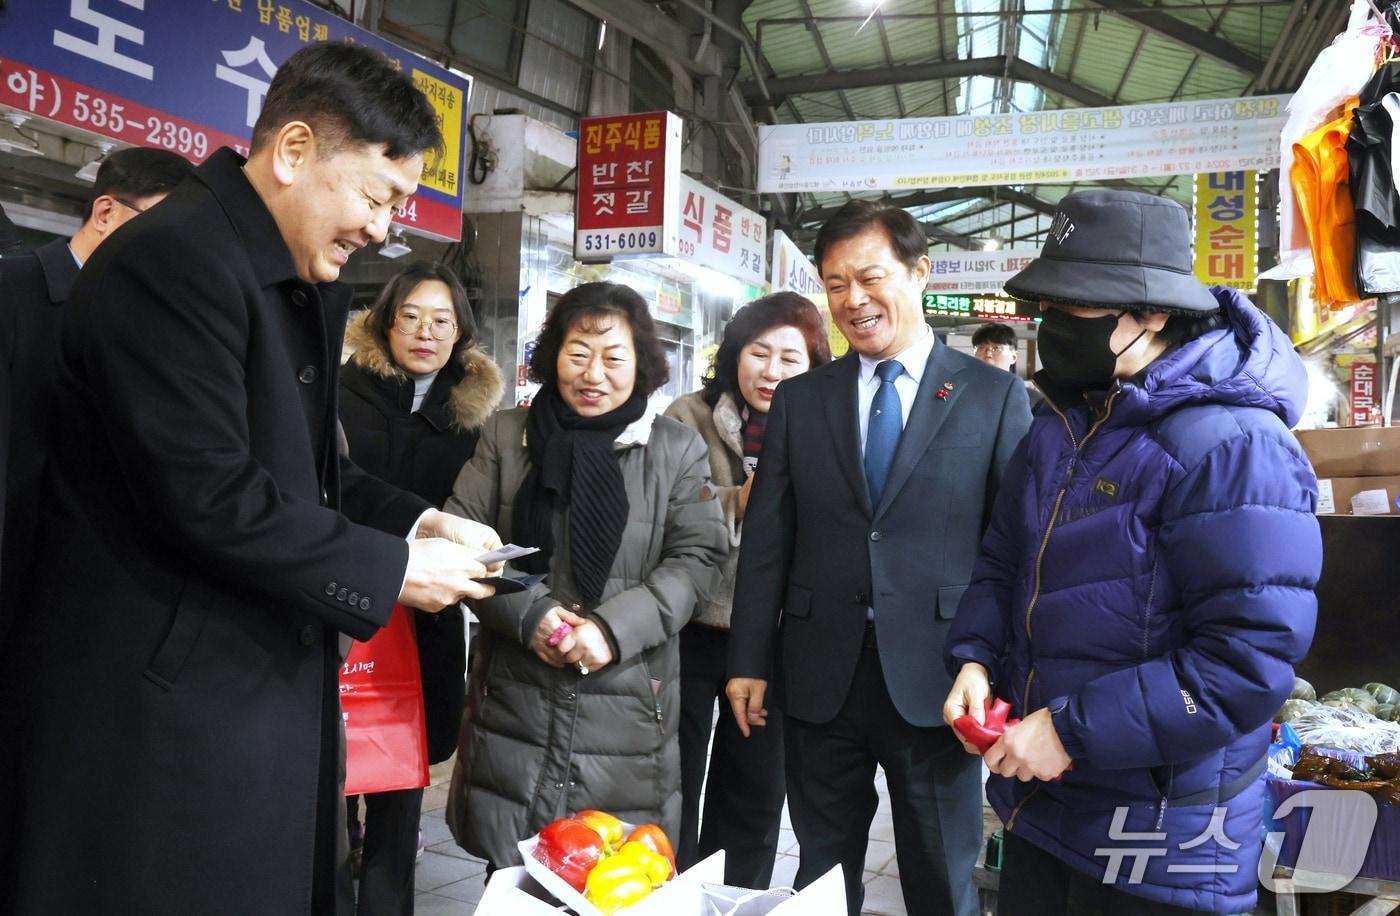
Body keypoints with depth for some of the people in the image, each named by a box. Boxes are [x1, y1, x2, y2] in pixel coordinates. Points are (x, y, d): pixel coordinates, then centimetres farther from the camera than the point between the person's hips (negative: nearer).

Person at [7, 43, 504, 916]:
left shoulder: (311, 280, 11)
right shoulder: (170, 261, -18)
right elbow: (208, 497, -24)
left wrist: (417, 521, 2)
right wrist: (391, 571, -16)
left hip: (274, 677, 9)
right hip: (168, 698, -9)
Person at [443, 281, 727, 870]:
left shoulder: (677, 449, 4)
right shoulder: (506, 435, 6)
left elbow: (697, 557, -2)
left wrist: (614, 626, -15)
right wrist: (527, 612, -12)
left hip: (626, 705, -1)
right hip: (515, 698, 1)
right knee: (512, 886, 7)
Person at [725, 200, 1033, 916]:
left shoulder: (994, 395, -2)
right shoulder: (799, 399, 7)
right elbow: (767, 539, 6)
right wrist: (749, 661, 3)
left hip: (936, 679, -2)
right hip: (821, 677, 3)